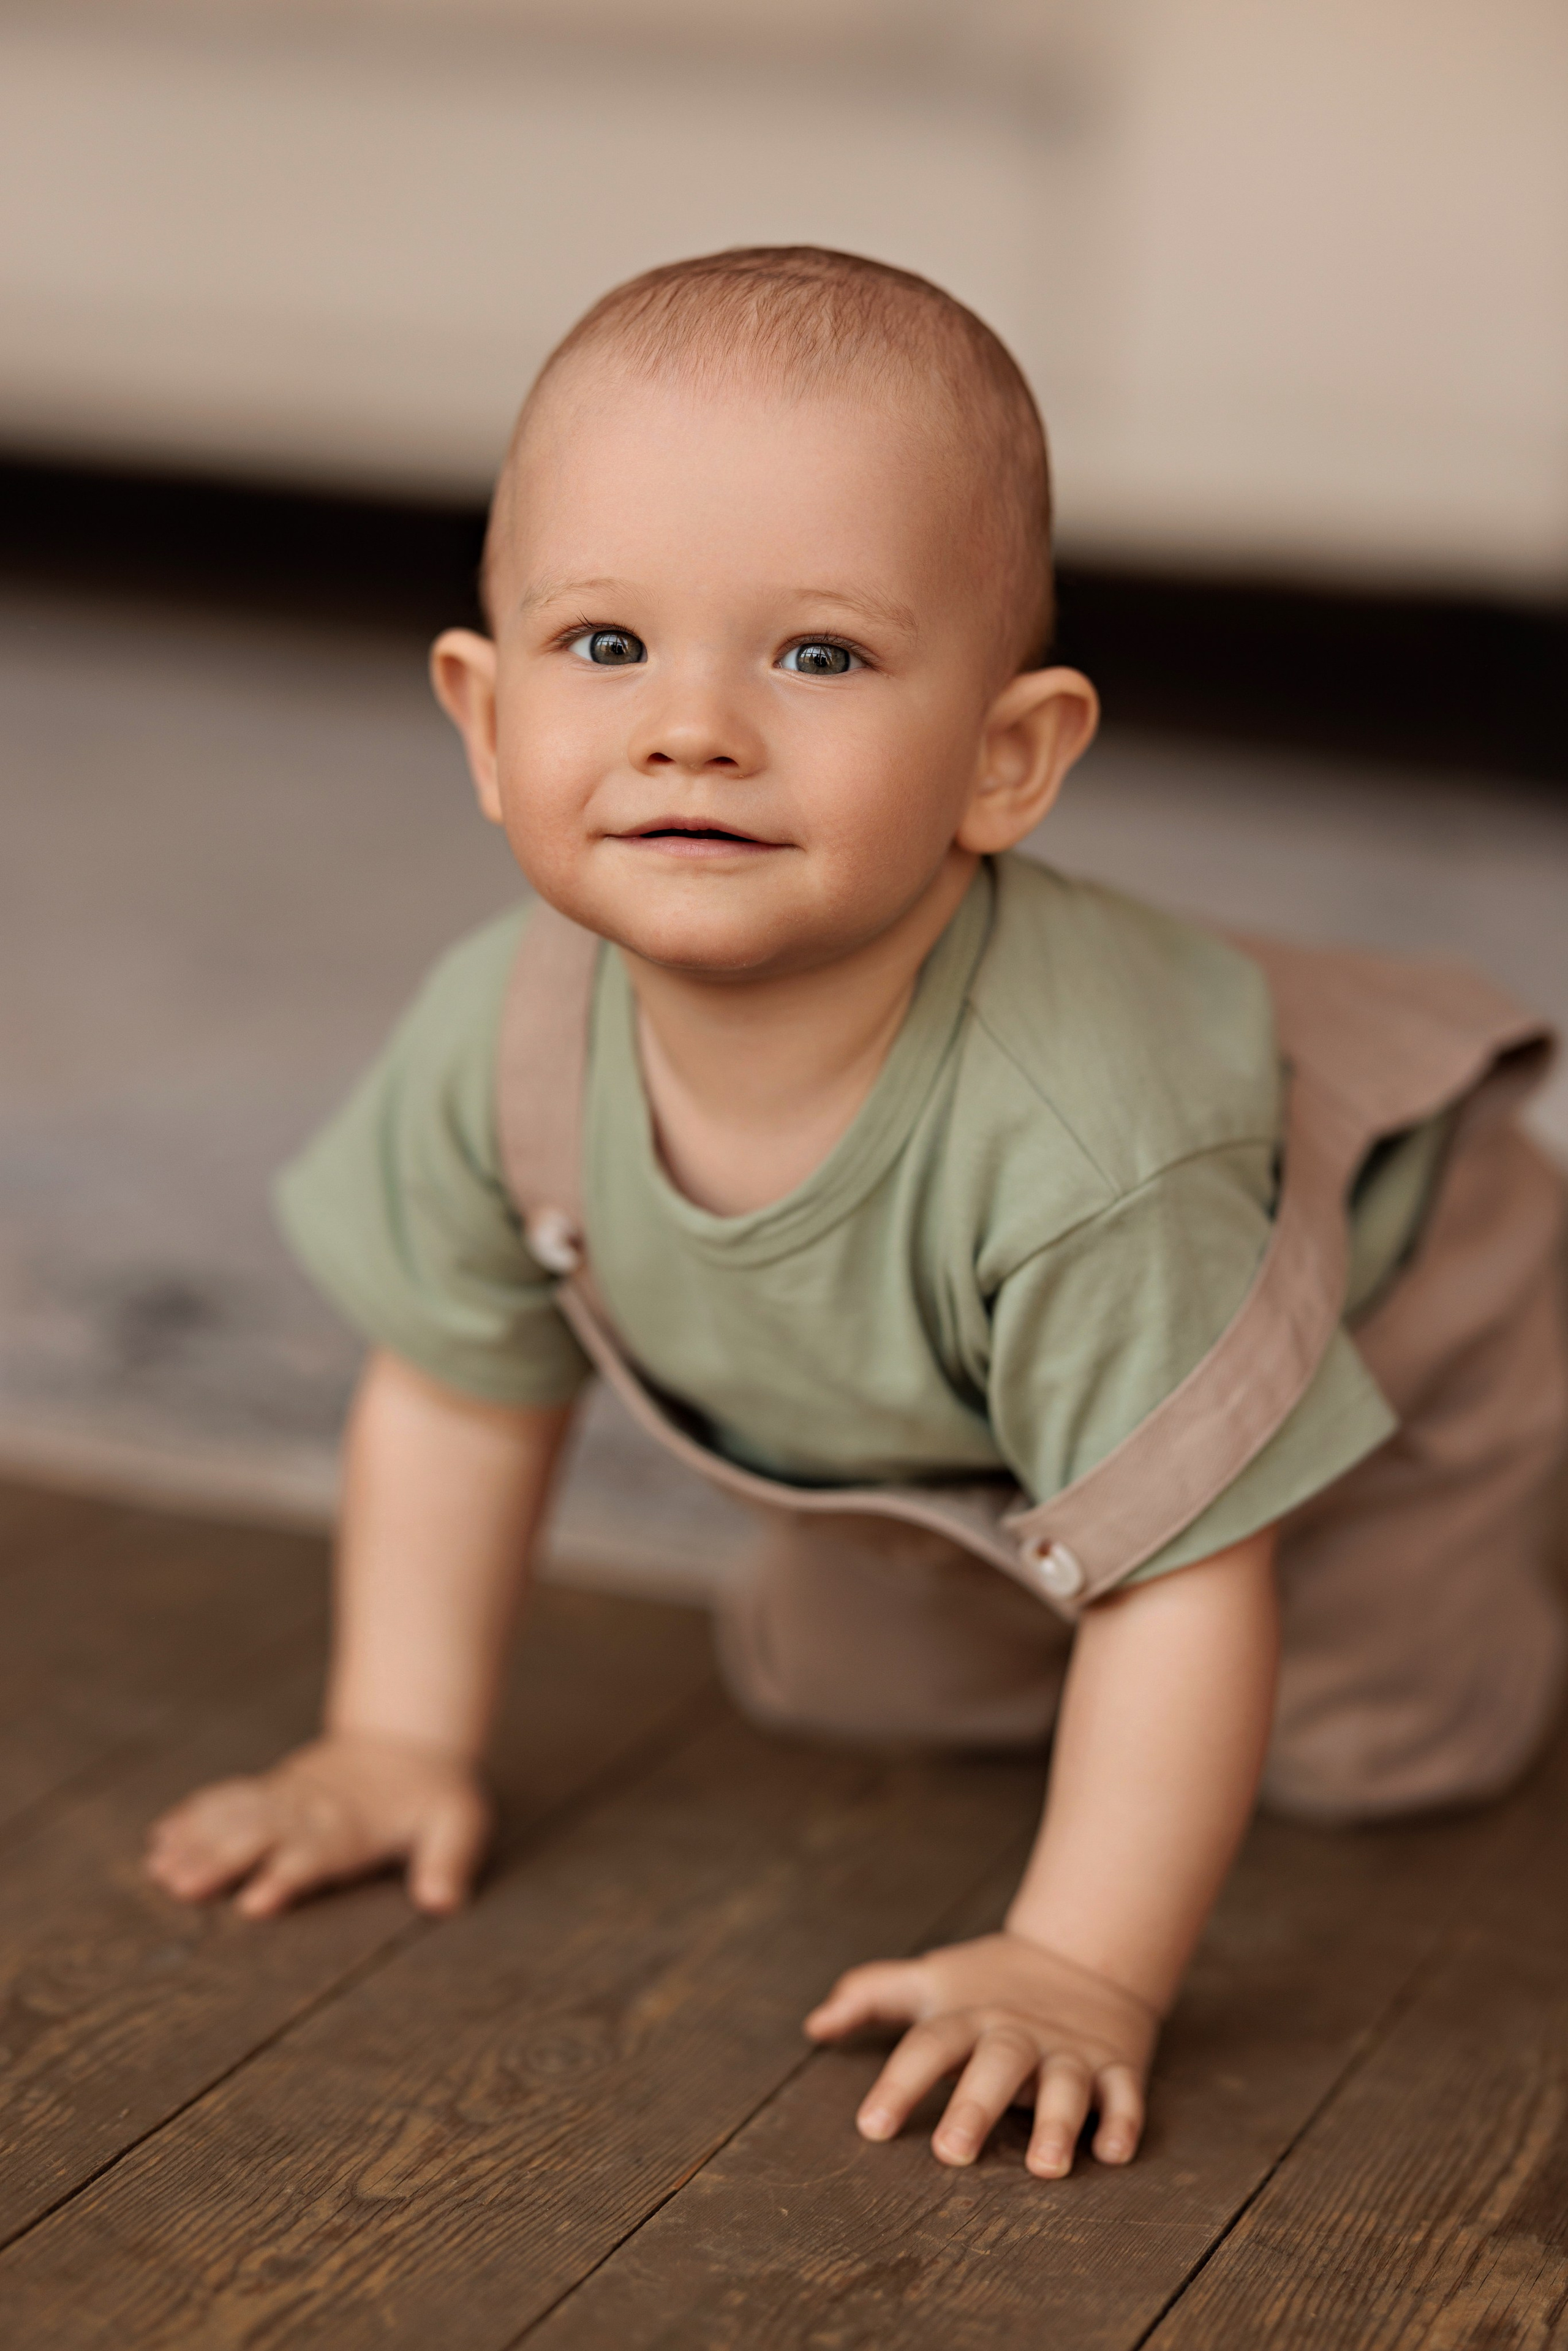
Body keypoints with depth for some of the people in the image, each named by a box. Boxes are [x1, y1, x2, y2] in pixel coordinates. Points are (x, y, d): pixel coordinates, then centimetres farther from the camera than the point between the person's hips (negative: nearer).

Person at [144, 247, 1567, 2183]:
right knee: (827, 1685, 16)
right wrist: (399, 1748, -8)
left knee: (1371, 1751, -1)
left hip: (1376, 1286, -5)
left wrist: (1083, 1974, -39)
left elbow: (1180, 1589, -40)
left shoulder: (1077, 1135, -48)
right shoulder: (504, 1037, -30)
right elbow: (460, 1385, -10)